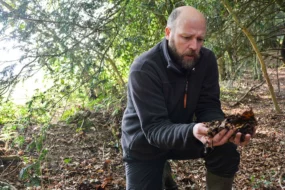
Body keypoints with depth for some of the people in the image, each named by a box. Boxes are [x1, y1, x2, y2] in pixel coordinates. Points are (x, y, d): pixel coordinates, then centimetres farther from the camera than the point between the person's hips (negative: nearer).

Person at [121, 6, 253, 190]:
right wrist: (192, 132, -51)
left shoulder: (206, 59, -13)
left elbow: (208, 107, -14)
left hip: (182, 133, 3)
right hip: (144, 145, -3)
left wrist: (224, 129, -37)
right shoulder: (143, 69, -28)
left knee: (226, 151, -18)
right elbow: (154, 128, -32)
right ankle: (164, 173, 25)